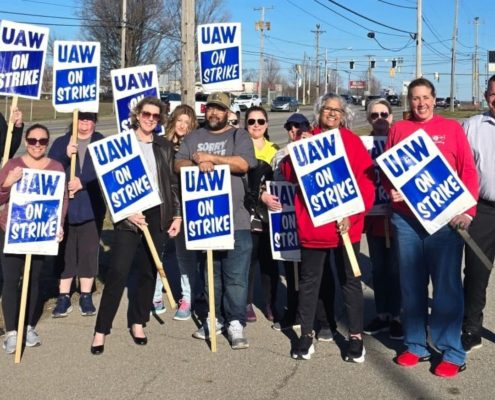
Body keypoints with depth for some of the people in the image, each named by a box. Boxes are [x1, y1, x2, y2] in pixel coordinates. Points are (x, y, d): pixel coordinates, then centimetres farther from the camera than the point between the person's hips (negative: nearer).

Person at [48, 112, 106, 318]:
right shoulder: (61, 143, 8)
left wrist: (83, 182, -16)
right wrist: (66, 156, -19)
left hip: (92, 207, -1)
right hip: (64, 206, 1)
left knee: (89, 251, 3)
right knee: (65, 251, 4)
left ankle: (86, 297, 15)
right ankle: (63, 297, 12)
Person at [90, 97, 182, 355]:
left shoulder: (164, 146, 10)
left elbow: (172, 182, 13)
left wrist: (177, 214, 6)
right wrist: (127, 212, -13)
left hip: (157, 215, 4)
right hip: (129, 216, -4)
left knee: (149, 271, 9)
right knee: (118, 272, -8)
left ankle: (137, 322, 25)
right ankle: (101, 330, 0)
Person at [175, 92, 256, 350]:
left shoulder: (239, 136, 4)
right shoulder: (193, 138, 15)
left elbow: (242, 164, -13)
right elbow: (179, 164, 4)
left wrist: (210, 157, -12)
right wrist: (198, 164, -15)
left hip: (235, 220, -4)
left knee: (235, 275, -4)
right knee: (210, 272, 12)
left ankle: (236, 323, 3)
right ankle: (214, 319, 23)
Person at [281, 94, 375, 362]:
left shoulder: (351, 141, 0)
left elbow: (365, 181, -6)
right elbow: (289, 174, 4)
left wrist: (352, 213, -16)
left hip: (345, 225, -2)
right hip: (311, 224, 2)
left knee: (349, 280, 7)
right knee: (308, 280, 10)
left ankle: (356, 337, 19)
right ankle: (306, 335, 23)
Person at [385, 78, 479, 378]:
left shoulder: (452, 128, 5)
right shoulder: (399, 129, 11)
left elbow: (468, 170, 1)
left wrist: (467, 210, -9)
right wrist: (391, 191, -6)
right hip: (405, 218, 2)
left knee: (447, 284, 0)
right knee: (411, 283, 8)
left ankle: (452, 353, 9)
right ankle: (416, 345, 20)